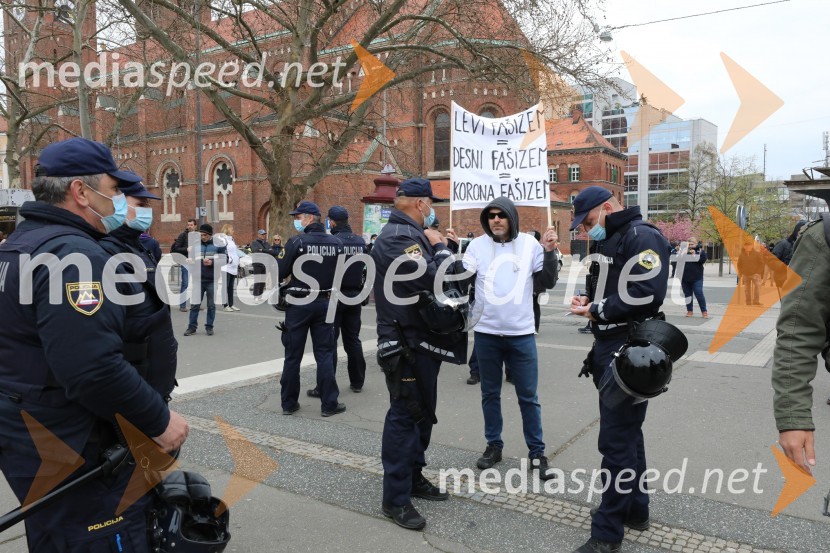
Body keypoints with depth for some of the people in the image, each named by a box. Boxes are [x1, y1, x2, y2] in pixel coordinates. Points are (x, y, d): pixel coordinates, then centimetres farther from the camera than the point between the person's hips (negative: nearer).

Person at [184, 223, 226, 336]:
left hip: (212, 280, -2)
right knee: (195, 304, 4)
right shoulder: (196, 244, 5)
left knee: (211, 305, 8)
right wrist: (191, 260, -11)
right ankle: (192, 327, 11)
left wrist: (212, 262, -18)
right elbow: (191, 259, 12)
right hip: (198, 279, 2)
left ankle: (209, 326, 18)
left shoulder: (218, 245, -1)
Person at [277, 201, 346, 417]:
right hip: (325, 303, 3)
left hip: (299, 303, -2)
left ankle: (289, 403, 17)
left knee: (293, 355, 8)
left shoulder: (296, 242, -12)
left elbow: (280, 273, -12)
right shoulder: (336, 243, -1)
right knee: (325, 354, 9)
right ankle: (329, 403, 9)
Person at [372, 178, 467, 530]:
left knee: (422, 412, 18)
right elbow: (434, 279, -28)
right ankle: (395, 498, 6)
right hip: (406, 342, -11)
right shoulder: (397, 236, -18)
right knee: (404, 415, -4)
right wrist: (440, 247, -13)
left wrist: (442, 248, 1)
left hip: (424, 339, 11)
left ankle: (414, 477, 33)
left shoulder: (413, 234, 15)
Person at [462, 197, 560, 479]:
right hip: (486, 333, 1)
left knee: (528, 396, 7)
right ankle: (493, 445, 28)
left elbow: (547, 283, 3)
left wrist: (549, 252, -10)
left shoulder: (529, 244, 0)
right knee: (490, 393, 13)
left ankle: (537, 452, 19)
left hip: (521, 333, -1)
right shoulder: (478, 245, 0)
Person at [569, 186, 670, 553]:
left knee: (616, 440, -6)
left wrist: (598, 311, -16)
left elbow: (647, 294, -26)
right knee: (626, 432, 19)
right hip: (608, 348, 10)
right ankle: (635, 508, 34)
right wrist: (589, 301, 4)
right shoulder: (606, 241, 17)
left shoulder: (642, 237, -14)